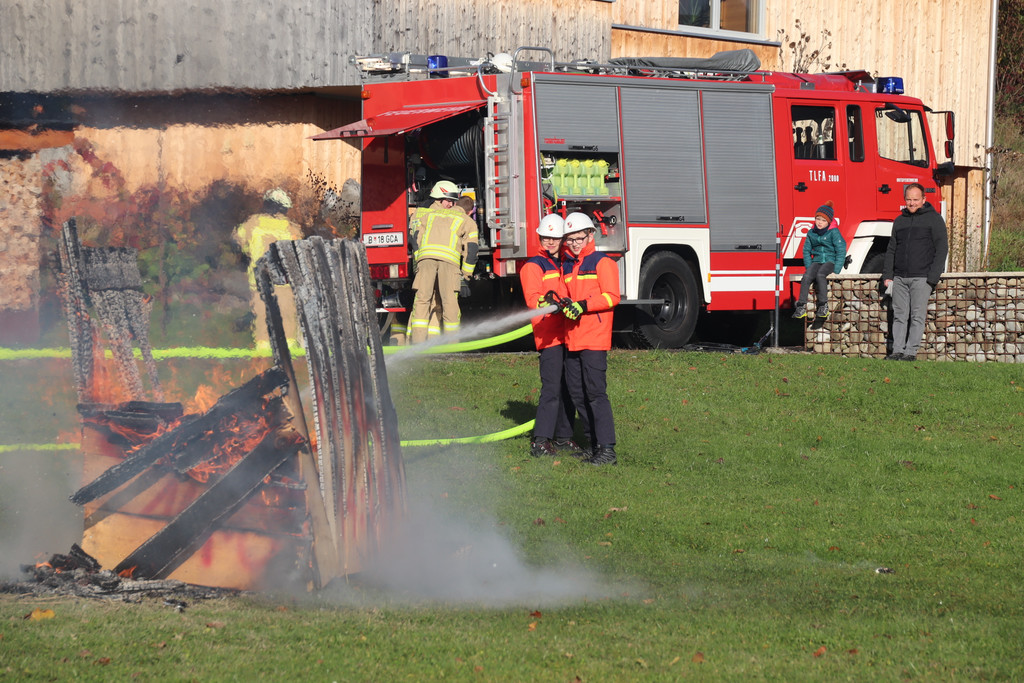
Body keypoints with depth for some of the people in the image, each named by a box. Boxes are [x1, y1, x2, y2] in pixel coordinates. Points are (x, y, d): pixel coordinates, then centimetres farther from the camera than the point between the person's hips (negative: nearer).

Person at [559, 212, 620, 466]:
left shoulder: (602, 263, -2)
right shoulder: (566, 266, 19)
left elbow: (611, 297, -11)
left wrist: (584, 305, -22)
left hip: (595, 339, -8)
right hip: (572, 339, 8)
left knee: (595, 392, -13)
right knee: (576, 393, 8)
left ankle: (607, 449, -14)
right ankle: (594, 443, 17)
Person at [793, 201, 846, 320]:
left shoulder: (834, 232, -5)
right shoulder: (811, 233, 9)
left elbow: (841, 251, -8)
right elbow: (807, 250, 13)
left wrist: (836, 270, -14)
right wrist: (809, 267, 0)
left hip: (830, 261, -4)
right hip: (816, 261, 4)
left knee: (820, 275, -35)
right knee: (807, 276, -27)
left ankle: (823, 306, -31)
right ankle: (801, 307, -30)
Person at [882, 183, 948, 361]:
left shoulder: (933, 219, 2)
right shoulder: (899, 221, 18)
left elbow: (942, 248, -2)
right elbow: (891, 250, 22)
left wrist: (932, 277, -10)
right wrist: (887, 275, 10)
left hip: (921, 278, -5)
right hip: (900, 278, 5)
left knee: (917, 316, -6)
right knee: (899, 316, 1)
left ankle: (911, 351, -5)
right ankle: (897, 351, 1)